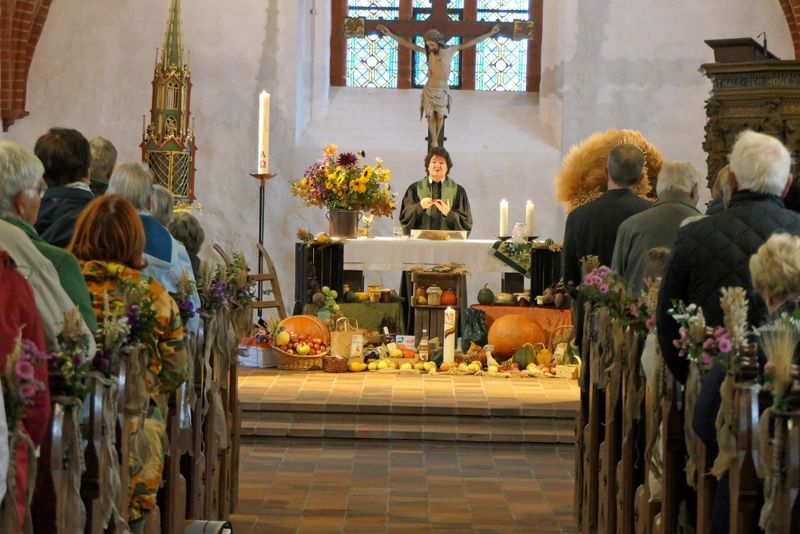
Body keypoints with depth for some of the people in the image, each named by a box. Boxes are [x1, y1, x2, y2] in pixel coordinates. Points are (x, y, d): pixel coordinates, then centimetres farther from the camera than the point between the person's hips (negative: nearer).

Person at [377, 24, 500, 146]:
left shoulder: (450, 50, -5)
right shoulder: (428, 52, -6)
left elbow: (469, 43, 0)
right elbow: (408, 44, -4)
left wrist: (490, 33, 3)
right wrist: (390, 34, -7)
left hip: (443, 90, 0)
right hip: (430, 90, 0)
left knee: (440, 116, 9)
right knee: (431, 116, 2)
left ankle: (435, 140, 25)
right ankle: (434, 143, 12)